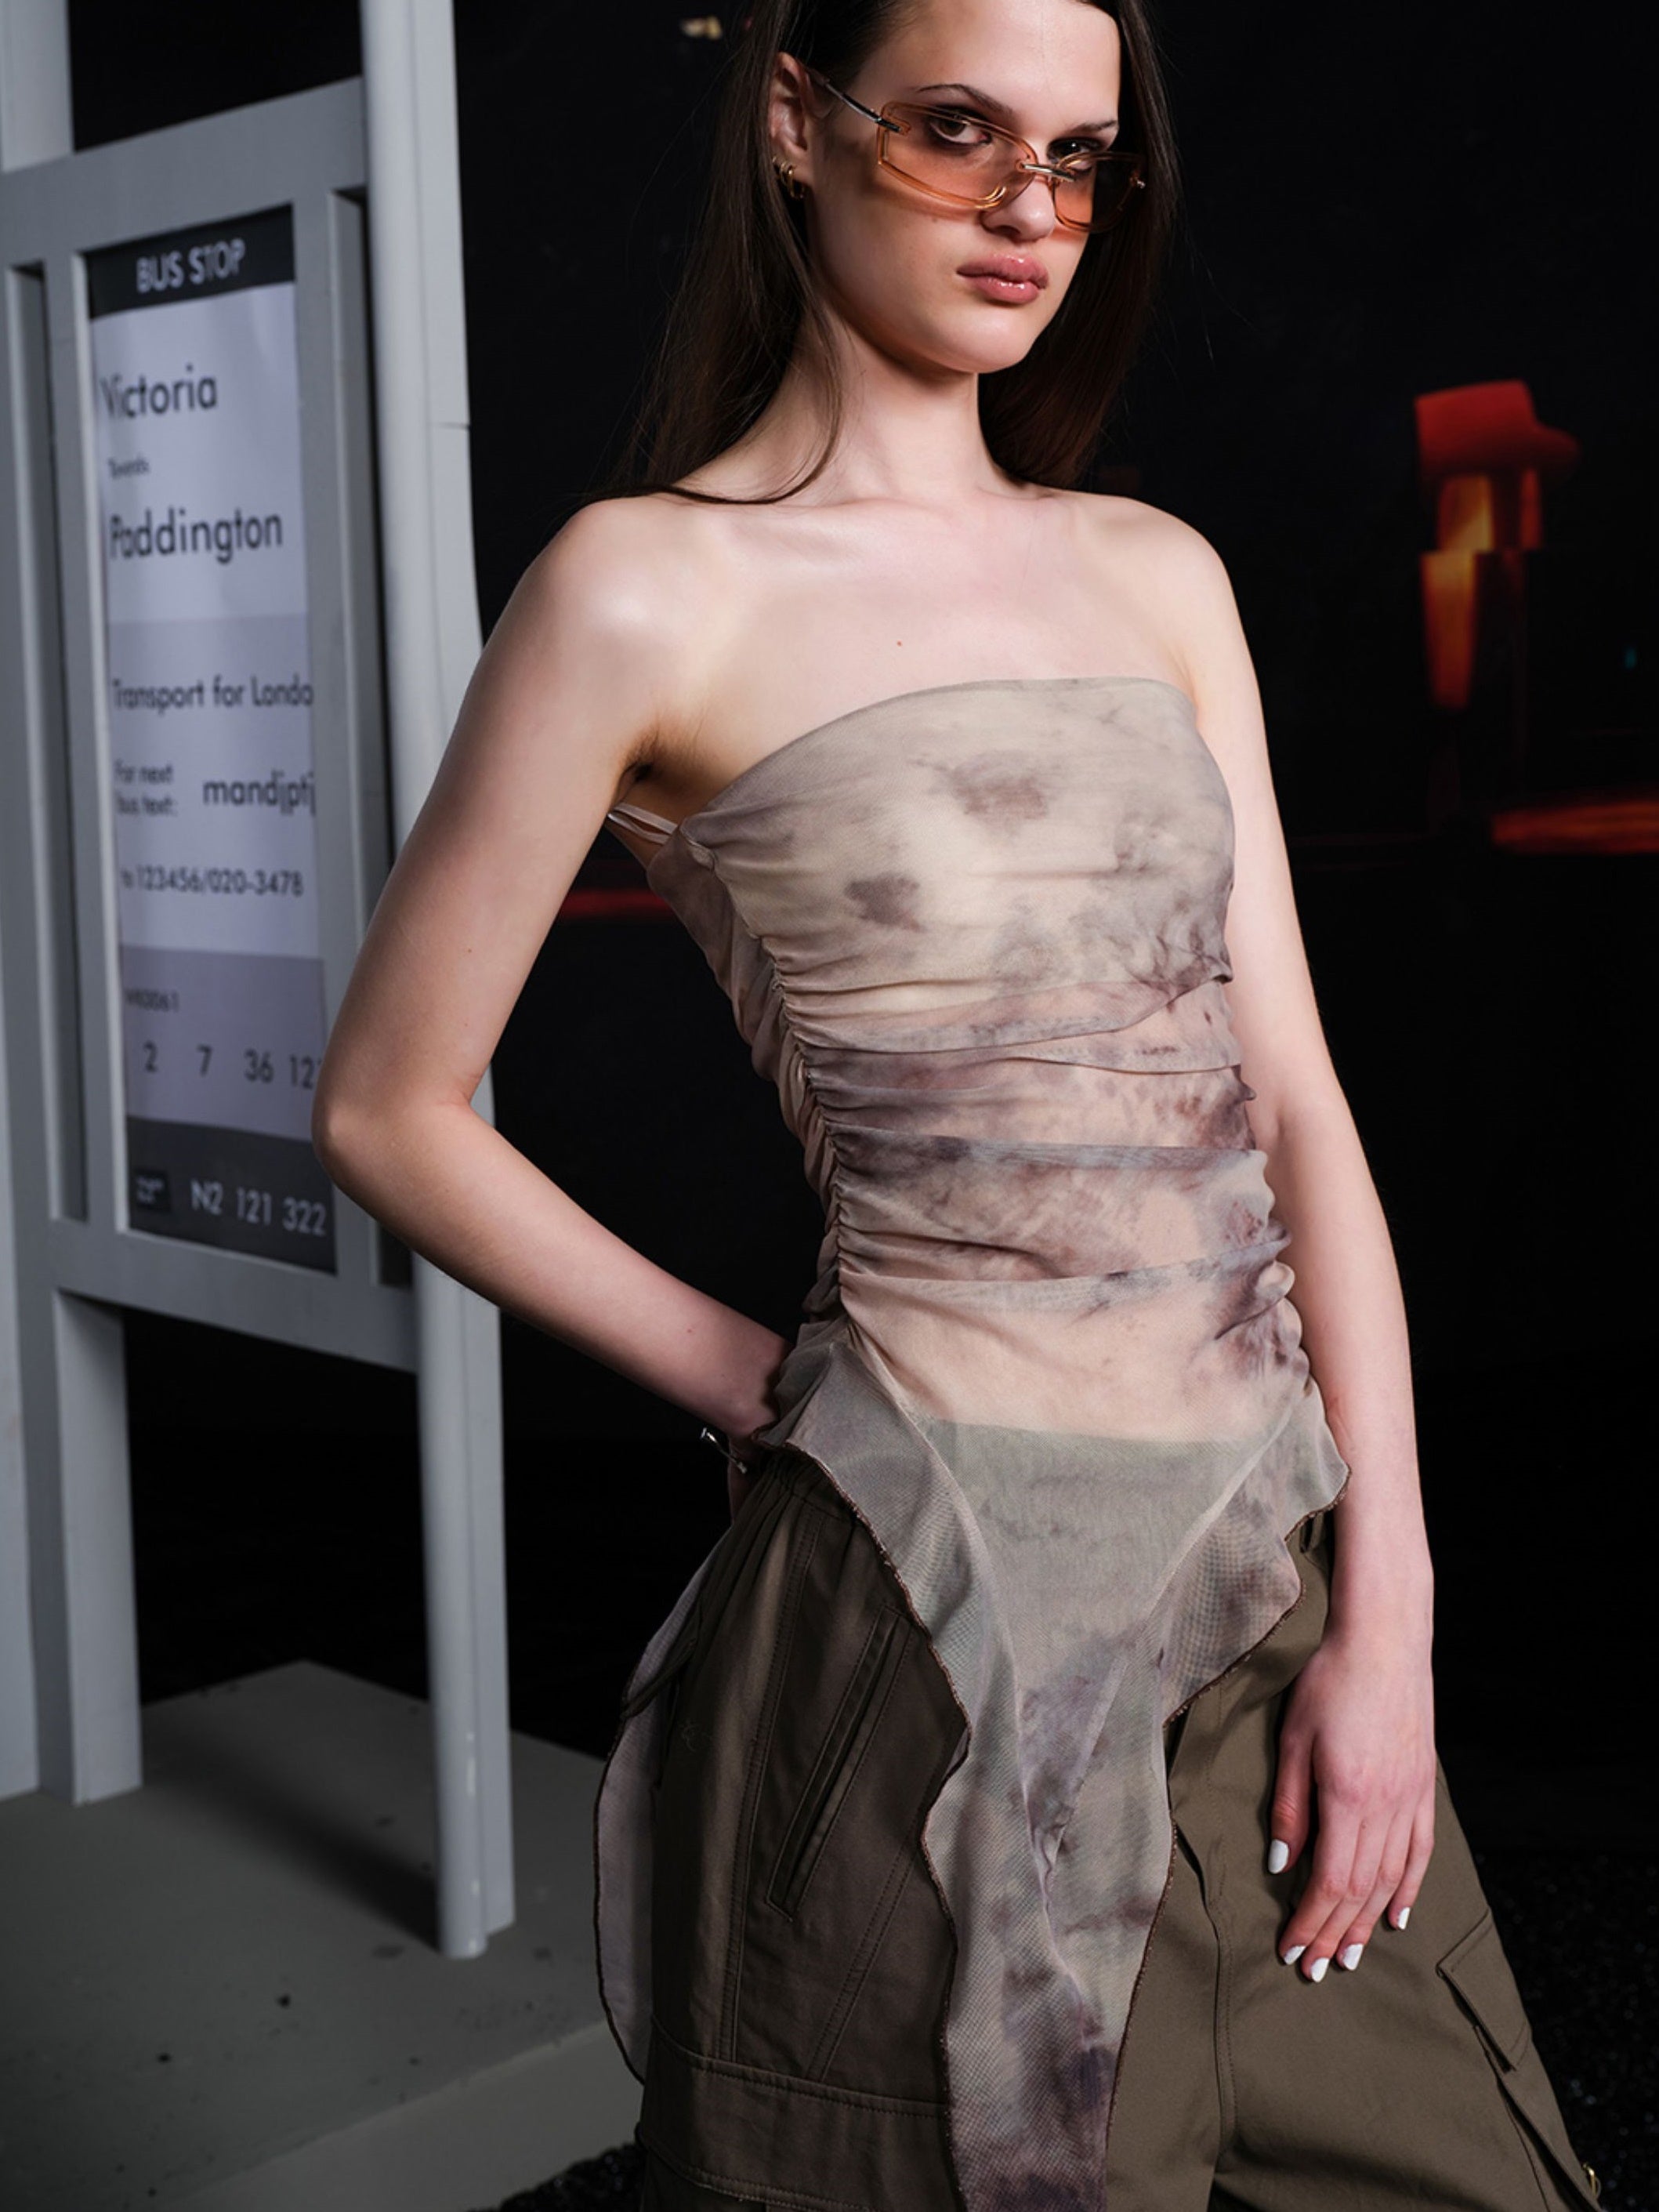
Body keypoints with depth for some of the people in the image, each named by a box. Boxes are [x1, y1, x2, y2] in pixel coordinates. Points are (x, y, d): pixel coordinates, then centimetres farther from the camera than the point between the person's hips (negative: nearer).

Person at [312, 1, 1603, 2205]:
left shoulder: (1157, 575, 10)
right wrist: (761, 1389, -1)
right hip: (957, 1588, -5)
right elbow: (389, 1110, -1)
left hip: (1278, 1566, 5)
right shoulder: (652, 589, -5)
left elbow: (1292, 1093, 5)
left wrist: (1385, 1610, -1)